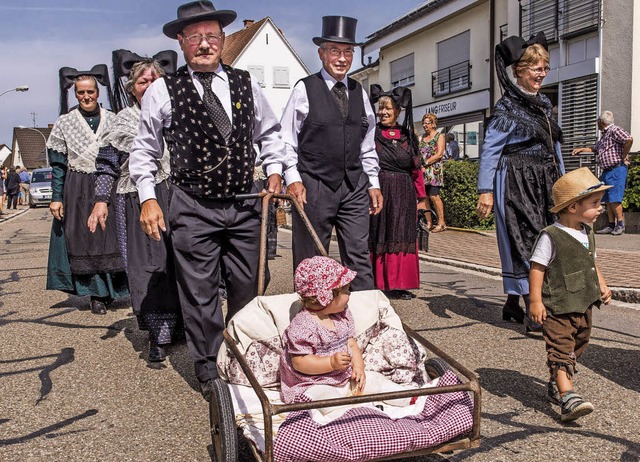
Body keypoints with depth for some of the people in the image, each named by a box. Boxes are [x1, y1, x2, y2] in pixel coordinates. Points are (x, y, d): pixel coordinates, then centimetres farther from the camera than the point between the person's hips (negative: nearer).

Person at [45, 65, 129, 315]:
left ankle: (113, 288, 18)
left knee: (112, 240, 3)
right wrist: (56, 197, -3)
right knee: (85, 242, 3)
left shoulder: (112, 120, 7)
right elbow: (57, 165, 2)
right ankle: (97, 295, 11)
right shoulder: (64, 123, 4)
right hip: (79, 191, -1)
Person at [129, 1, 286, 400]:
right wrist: (148, 198, -4)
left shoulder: (247, 85, 5)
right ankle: (209, 370, 21)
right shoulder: (162, 91, -2)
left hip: (245, 206, 3)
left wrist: (274, 169, 4)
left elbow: (269, 132, 19)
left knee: (248, 289, 12)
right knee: (200, 294, 3)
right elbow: (144, 151, 4)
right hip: (193, 210, -3)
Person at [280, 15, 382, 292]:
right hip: (314, 186, -4)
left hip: (355, 187, 4)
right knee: (310, 262, 4)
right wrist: (293, 180, -11)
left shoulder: (359, 92, 13)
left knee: (359, 258, 4)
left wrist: (373, 184, 12)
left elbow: (367, 144, 16)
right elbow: (286, 140, -2)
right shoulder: (304, 89, -1)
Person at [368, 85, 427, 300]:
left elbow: (417, 169, 12)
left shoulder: (408, 136, 11)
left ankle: (398, 284, 14)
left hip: (403, 196, 3)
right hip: (378, 192, -3)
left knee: (401, 238, 6)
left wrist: (421, 197, 10)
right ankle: (376, 284, 10)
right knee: (377, 238, 1)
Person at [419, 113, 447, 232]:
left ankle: (441, 223, -6)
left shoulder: (439, 136, 2)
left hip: (434, 170, -6)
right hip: (422, 171, 6)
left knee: (434, 196, -13)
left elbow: (439, 154, -8)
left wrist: (425, 163, -12)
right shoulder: (422, 137, 19)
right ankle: (429, 223, 6)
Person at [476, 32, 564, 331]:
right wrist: (485, 190, -19)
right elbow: (490, 149, -13)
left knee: (540, 242, 9)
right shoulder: (507, 107, -8)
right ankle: (533, 310, -4)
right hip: (517, 183, -8)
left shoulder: (543, 103, 15)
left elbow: (554, 146, 21)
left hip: (543, 184, 8)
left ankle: (512, 303, 20)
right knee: (525, 242, -8)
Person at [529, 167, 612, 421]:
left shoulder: (587, 233, 9)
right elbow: (537, 269, -15)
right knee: (560, 350, -11)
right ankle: (568, 397, -15)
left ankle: (555, 385, 33)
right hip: (558, 308, -9)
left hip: (585, 305, 9)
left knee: (576, 347, 18)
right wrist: (536, 301, -18)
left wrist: (602, 286, 11)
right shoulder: (551, 236, -17)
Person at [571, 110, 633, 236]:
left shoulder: (614, 130, -8)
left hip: (616, 169, -10)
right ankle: (611, 225, 10)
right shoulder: (604, 135, 22)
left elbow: (629, 139, -24)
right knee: (608, 199, 7)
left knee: (614, 198, -10)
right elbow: (595, 149, 37)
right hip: (607, 171, 10)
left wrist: (623, 156, -18)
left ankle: (620, 224, -2)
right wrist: (581, 149, 36)